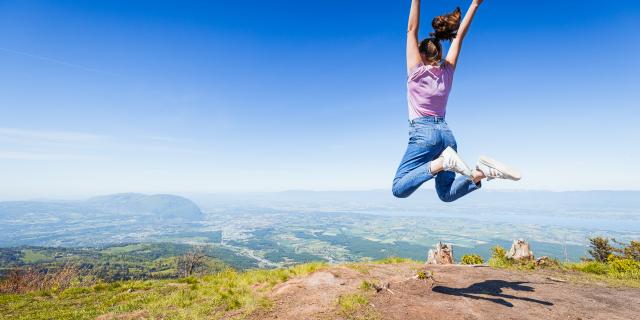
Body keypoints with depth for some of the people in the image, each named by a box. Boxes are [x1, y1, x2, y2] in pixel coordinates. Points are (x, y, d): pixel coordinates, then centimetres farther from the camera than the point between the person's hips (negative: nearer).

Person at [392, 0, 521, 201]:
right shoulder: (447, 71, 14)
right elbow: (459, 36, 20)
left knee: (399, 190, -12)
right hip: (446, 134, 6)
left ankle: (442, 162, -28)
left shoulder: (417, 70, 1)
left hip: (423, 133, -6)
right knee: (446, 194, 15)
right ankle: (483, 171, -8)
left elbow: (412, 29, 3)